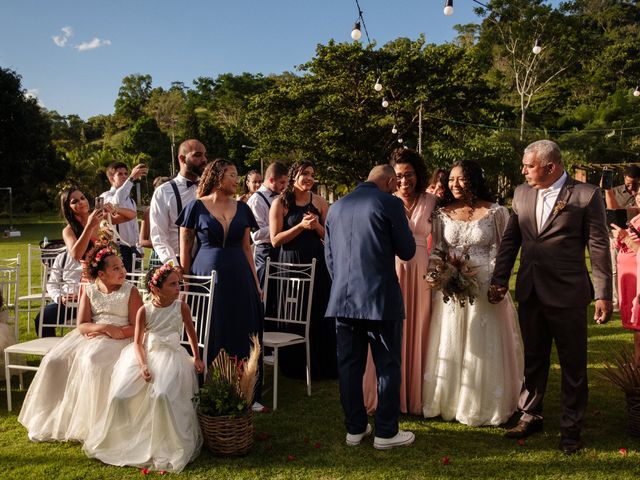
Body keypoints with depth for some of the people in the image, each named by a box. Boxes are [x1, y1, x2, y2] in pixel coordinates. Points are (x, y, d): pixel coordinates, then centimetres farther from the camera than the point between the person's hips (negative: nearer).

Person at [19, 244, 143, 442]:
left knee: (93, 361, -32)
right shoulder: (89, 291, 6)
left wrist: (117, 333, -19)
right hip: (91, 336, 5)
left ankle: (94, 424, -19)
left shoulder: (130, 291, -3)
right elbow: (81, 326, -1)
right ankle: (54, 420, 6)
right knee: (55, 361, -10)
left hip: (120, 338, -5)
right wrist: (105, 327, -18)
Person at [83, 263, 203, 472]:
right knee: (120, 394, -15)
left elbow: (191, 332, 12)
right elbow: (138, 343, -3)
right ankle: (120, 439, 15)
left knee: (162, 394, -29)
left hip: (171, 355, -1)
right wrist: (143, 365, -19)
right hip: (146, 355, 2)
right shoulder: (144, 311, -3)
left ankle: (164, 448, -11)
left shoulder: (181, 307, -2)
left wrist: (196, 358, 12)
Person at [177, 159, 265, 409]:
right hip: (207, 276, -3)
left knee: (242, 336, 7)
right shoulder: (197, 207, -2)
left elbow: (246, 248, 11)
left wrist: (256, 283, 6)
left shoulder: (241, 208, 9)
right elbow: (185, 249, -1)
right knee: (210, 337, 4)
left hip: (239, 278, 4)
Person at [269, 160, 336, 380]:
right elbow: (275, 240, -7)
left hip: (317, 263, 3)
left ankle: (322, 365, 19)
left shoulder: (319, 202, 7)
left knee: (319, 314, 5)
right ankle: (296, 366, 19)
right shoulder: (280, 203, -1)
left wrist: (317, 225, -10)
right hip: (291, 262, -2)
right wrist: (301, 226, -16)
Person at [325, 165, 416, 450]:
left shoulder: (336, 207, 10)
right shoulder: (389, 203, -8)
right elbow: (407, 251, -3)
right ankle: (386, 432, 12)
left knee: (349, 365, 11)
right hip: (381, 298, -5)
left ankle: (354, 428, 21)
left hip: (343, 299, 5)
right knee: (388, 366, 6)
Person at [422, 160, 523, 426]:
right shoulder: (442, 213, 6)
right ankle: (449, 401, 24)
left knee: (482, 348, 5)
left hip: (484, 289, -3)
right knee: (449, 347, 10)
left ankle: (484, 405, 21)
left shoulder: (496, 212, -4)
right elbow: (437, 251, 11)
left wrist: (473, 272, -14)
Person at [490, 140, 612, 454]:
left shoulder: (586, 195, -8)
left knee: (573, 365, 9)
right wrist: (499, 280, 7)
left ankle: (571, 428, 24)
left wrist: (603, 294, -9)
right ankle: (530, 416, 33)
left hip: (568, 295, -4)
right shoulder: (522, 193, 6)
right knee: (533, 359, 17)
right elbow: (510, 240, 10)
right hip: (530, 292, 5)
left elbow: (598, 247, -8)